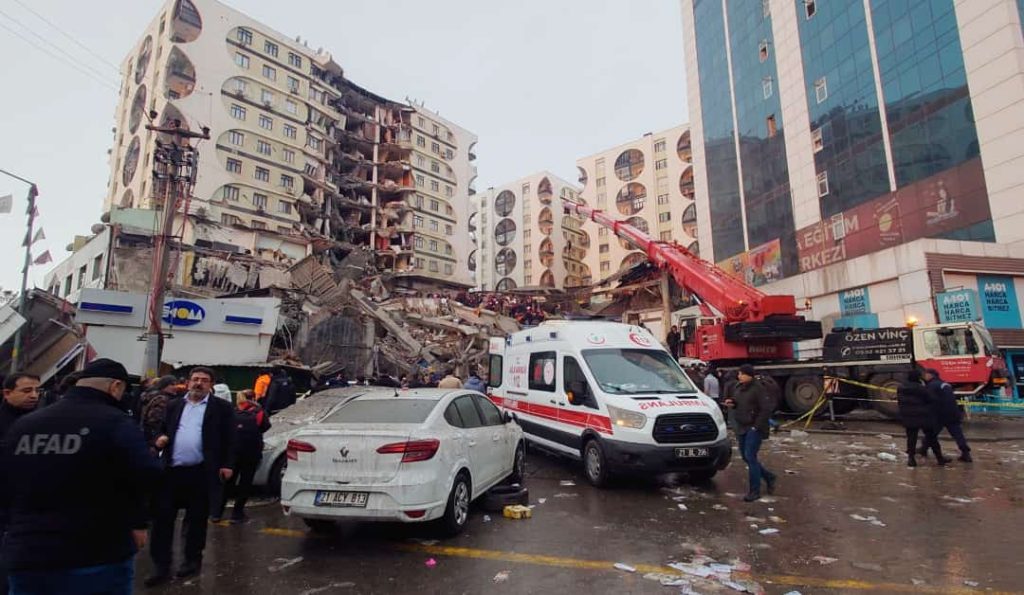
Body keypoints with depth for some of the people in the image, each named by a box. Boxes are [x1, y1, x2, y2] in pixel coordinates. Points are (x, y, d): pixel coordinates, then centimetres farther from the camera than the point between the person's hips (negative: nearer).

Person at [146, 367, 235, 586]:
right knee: (163, 518, 3)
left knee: (196, 519, 9)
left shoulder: (222, 408, -1)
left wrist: (227, 465, -9)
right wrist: (161, 439, -4)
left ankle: (193, 560, 25)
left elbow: (228, 439, -3)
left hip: (200, 472, -3)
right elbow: (165, 429, 18)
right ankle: (162, 566, 14)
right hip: (172, 470, 3)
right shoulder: (173, 406, 12)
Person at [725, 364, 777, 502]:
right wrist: (731, 403, 0)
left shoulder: (758, 388, -16)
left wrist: (757, 425, -19)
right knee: (746, 457, 14)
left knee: (750, 457, -8)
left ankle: (754, 491, 3)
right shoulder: (738, 387, 8)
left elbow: (768, 408, -19)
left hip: (754, 428, -8)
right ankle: (769, 477, 35)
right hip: (742, 427, 8)